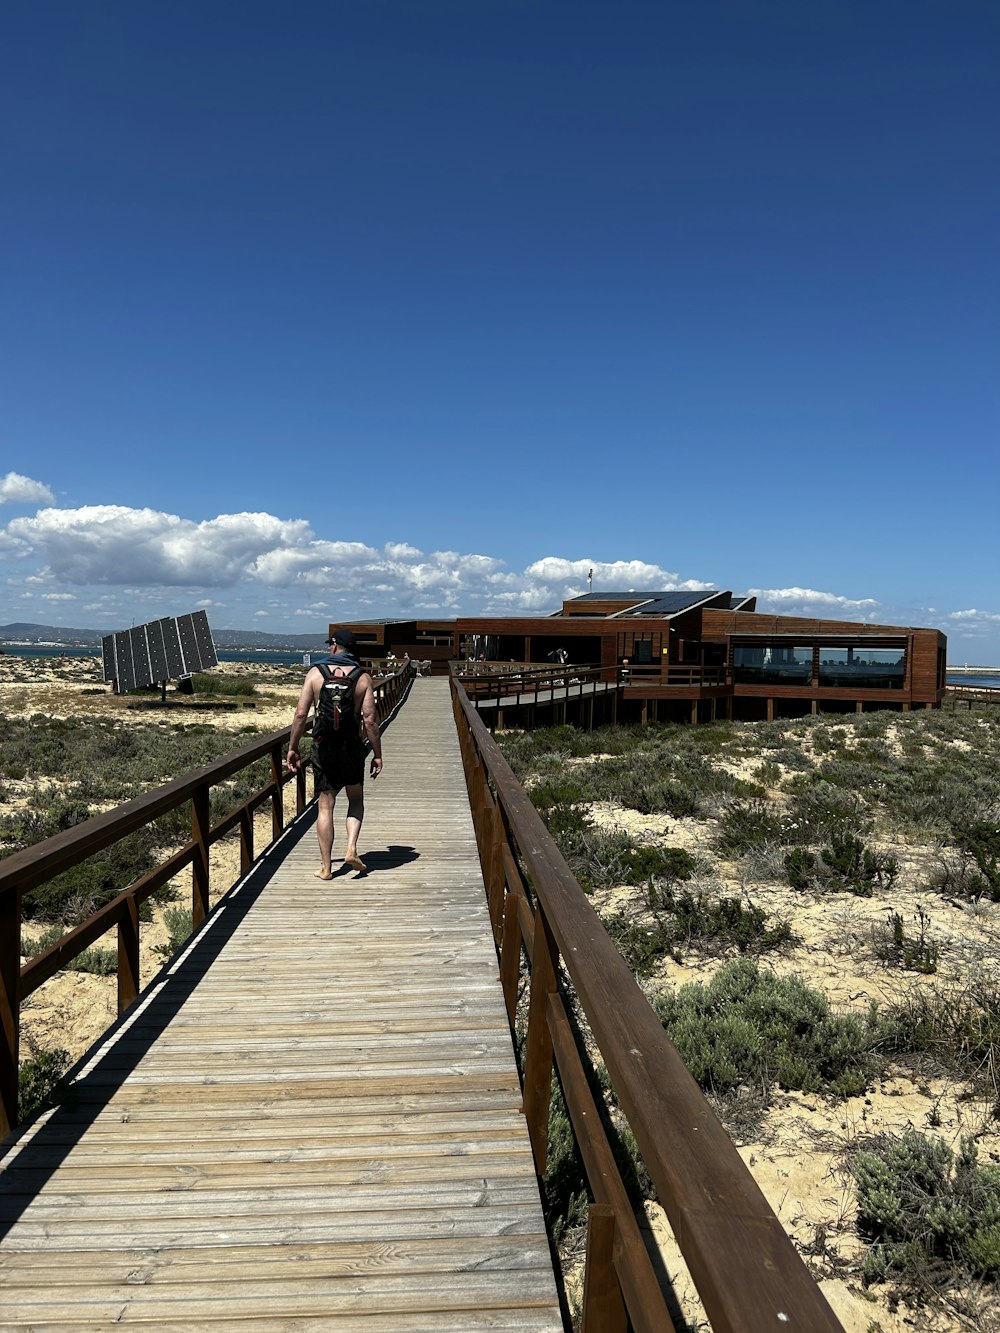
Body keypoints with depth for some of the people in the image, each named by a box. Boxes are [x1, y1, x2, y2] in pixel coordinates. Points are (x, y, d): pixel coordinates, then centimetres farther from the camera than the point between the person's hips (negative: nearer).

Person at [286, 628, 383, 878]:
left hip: (323, 747, 0)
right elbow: (369, 720, -7)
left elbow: (301, 714, -5)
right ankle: (351, 848, 3)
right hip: (352, 746, 0)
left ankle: (326, 867, 11)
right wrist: (377, 754, 0)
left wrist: (292, 748, 4)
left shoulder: (316, 673, -2)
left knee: (325, 806, 8)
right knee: (356, 800, 21)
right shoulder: (363, 677, -3)